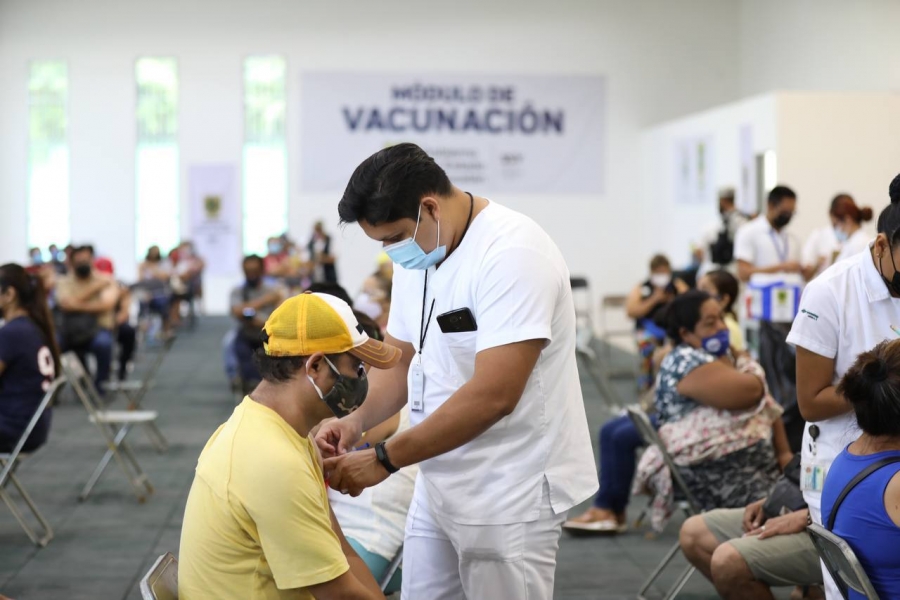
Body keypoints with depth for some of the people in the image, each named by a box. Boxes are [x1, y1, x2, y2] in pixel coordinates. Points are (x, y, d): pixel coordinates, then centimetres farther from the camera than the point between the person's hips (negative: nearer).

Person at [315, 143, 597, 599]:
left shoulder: (510, 254, -21)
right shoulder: (416, 254, 6)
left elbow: (492, 396, -27)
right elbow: (400, 359, 13)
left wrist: (384, 459, -23)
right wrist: (355, 421, -7)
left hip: (509, 494, -8)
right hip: (440, 484, 8)